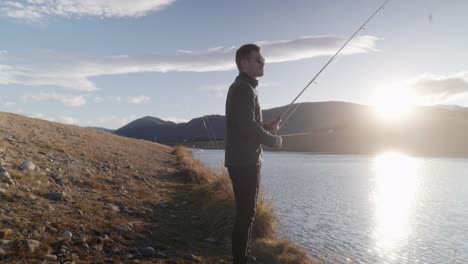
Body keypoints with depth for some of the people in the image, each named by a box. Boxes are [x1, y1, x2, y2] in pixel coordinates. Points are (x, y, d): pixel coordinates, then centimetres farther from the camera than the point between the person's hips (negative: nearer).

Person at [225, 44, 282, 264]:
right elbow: (248, 126, -23)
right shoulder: (243, 88, -14)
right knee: (245, 213, -5)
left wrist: (267, 127, 10)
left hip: (246, 160, 11)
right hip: (244, 161, -11)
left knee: (247, 211, 17)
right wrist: (273, 140, -8)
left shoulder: (244, 88, 20)